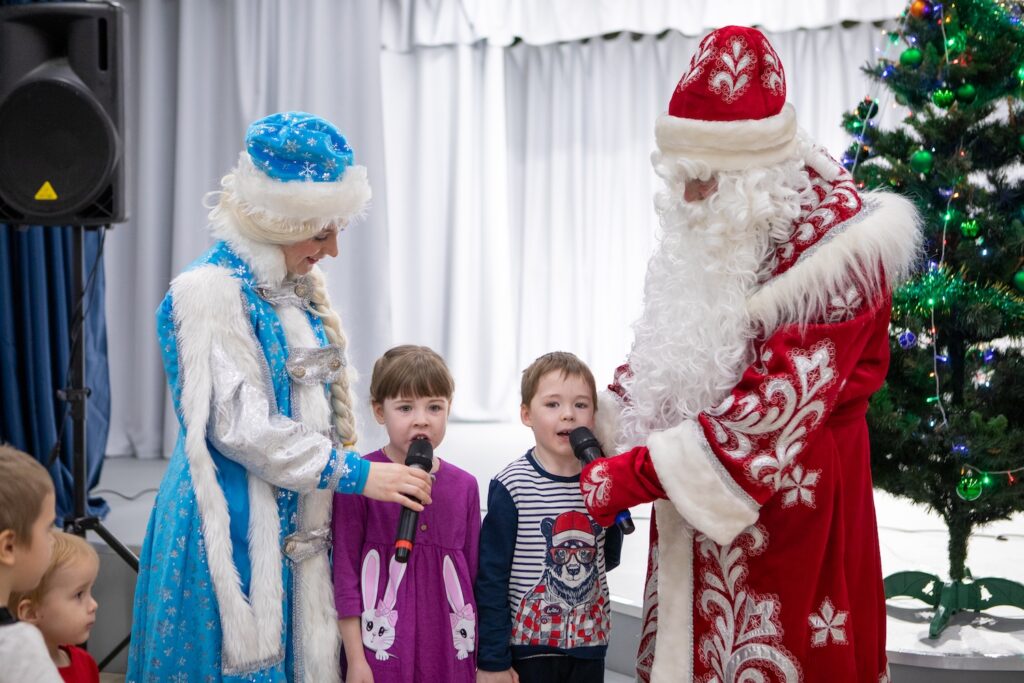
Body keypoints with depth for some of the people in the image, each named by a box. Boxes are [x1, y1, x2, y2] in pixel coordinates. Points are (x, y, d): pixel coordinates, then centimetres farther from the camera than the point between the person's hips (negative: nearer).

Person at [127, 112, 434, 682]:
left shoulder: (299, 287, 10)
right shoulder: (213, 292, -15)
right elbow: (240, 426, -21)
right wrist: (355, 473, -18)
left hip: (299, 519, 8)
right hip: (239, 525, -8)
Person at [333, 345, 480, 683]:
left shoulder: (464, 485, 6)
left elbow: (474, 571, 12)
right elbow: (345, 567, -5)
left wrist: (483, 656, 12)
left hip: (449, 648, 3)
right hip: (382, 647, -3)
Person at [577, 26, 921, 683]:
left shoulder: (831, 243, -18)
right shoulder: (711, 229, 6)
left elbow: (781, 403, -23)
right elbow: (666, 350, 16)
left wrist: (633, 473, -22)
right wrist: (595, 426, 1)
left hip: (787, 506, -7)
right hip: (694, 500, 7)